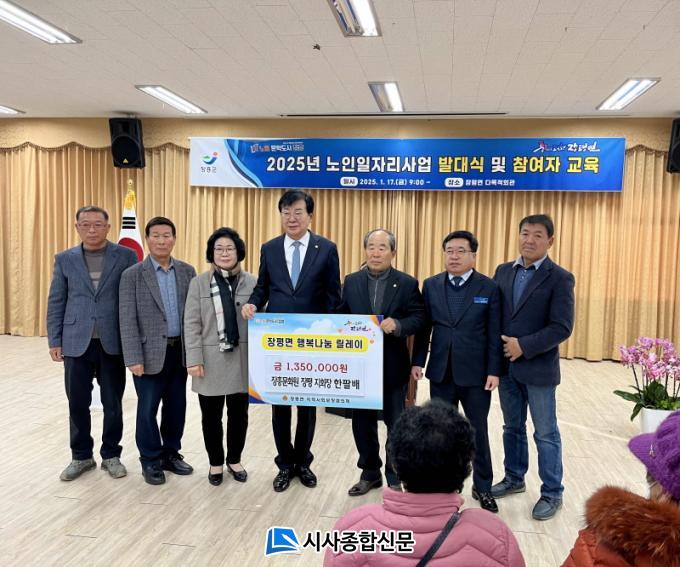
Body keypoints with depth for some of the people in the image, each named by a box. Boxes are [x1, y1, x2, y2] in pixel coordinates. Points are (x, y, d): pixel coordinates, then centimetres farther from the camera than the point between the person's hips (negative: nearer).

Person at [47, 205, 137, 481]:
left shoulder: (126, 256, -1)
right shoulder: (65, 259, 5)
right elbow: (56, 302, 7)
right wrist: (54, 341, 2)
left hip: (113, 342, -1)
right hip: (76, 343, 2)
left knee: (113, 404, 8)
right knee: (77, 403, 9)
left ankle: (111, 455, 24)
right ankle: (81, 456, 26)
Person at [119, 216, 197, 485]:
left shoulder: (187, 271, 5)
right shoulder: (132, 275, -6)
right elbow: (127, 320, -8)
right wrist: (134, 358, -13)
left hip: (180, 351, 4)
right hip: (151, 353, -3)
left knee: (176, 406, 12)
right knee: (147, 409, 6)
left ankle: (170, 453, 29)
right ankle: (151, 460, 22)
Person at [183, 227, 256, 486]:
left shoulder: (252, 282, 2)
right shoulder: (199, 283, 1)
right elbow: (191, 324, -2)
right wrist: (194, 359, -8)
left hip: (242, 360, 1)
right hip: (211, 360, -1)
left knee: (239, 413, 11)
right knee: (211, 415, 9)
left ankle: (234, 460, 31)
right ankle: (216, 463, 29)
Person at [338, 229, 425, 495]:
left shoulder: (407, 283, -3)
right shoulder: (351, 281, 4)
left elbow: (419, 318, -8)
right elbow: (340, 316, 4)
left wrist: (397, 324, -24)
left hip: (392, 365, -2)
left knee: (396, 423, 9)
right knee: (362, 421, 12)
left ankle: (395, 477, 27)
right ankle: (370, 473, 30)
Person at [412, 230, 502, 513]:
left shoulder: (489, 288, -4)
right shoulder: (431, 285, 3)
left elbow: (495, 333, -5)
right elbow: (424, 327, 5)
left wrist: (494, 371, -8)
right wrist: (418, 361, 2)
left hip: (476, 373, -2)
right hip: (441, 372, 2)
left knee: (479, 431, 11)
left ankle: (482, 487, 27)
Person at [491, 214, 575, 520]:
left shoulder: (560, 278, -9)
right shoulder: (503, 271, 7)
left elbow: (561, 328, -15)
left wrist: (524, 346, -20)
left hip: (538, 368, -5)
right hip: (506, 366, 5)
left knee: (545, 433, 7)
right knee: (512, 427, 18)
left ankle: (552, 494, 21)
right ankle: (514, 478, 36)